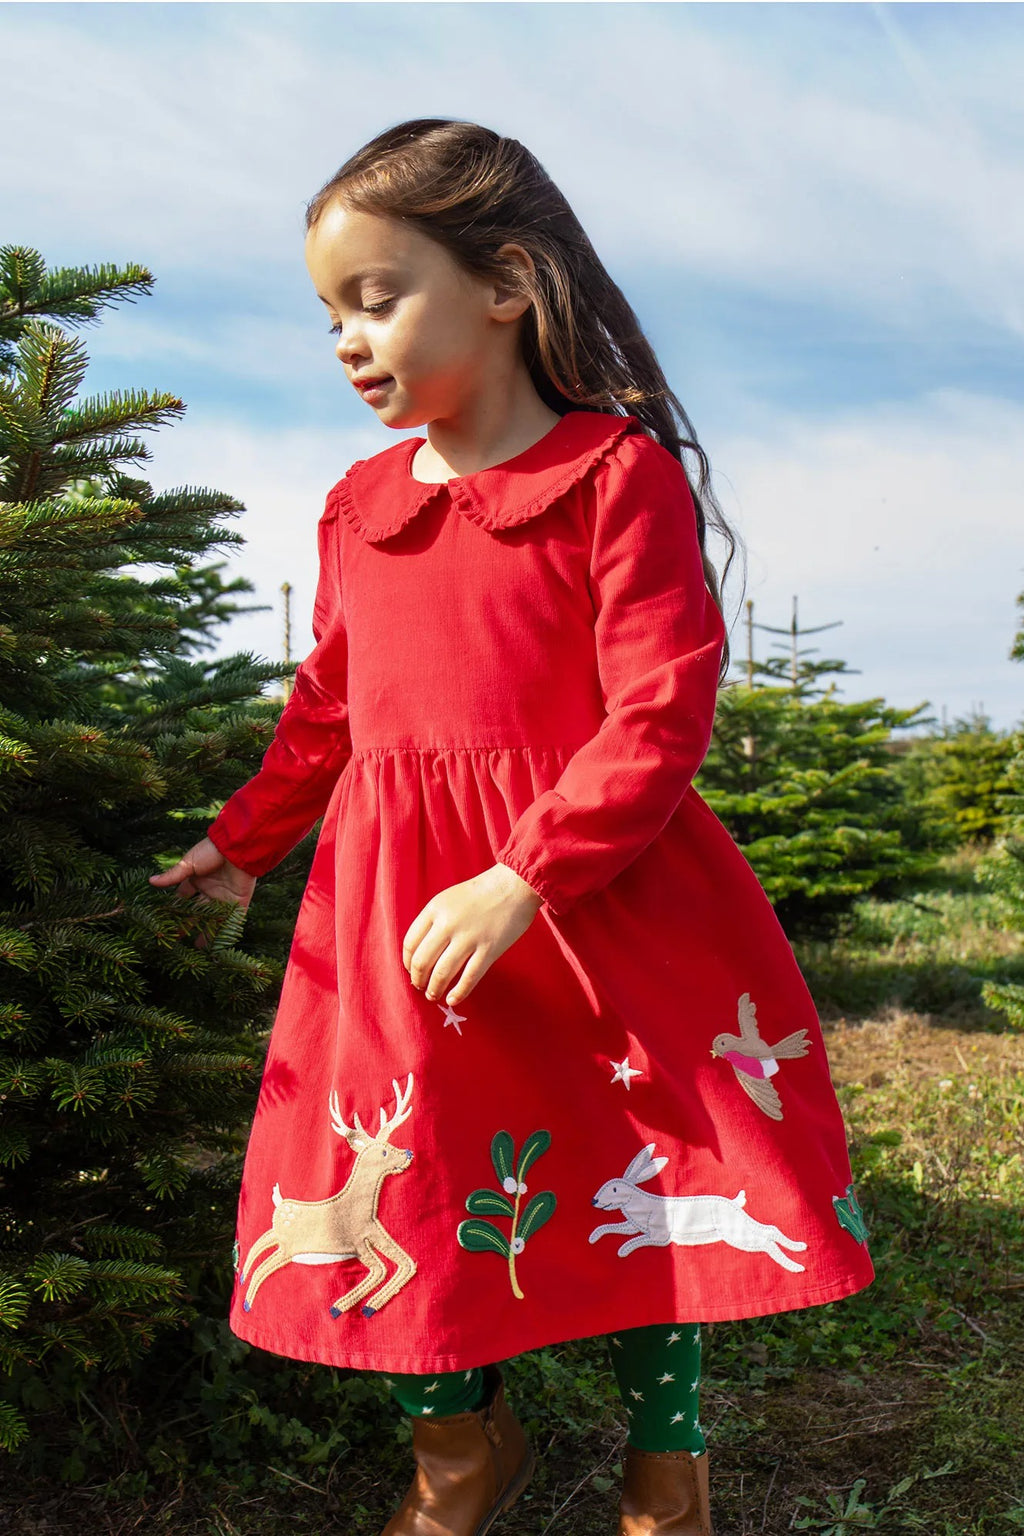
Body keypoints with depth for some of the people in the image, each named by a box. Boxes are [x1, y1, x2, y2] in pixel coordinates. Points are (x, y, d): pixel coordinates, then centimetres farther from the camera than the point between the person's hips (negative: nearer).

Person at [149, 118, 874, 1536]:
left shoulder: (620, 474, -9)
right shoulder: (359, 506, 10)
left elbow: (661, 713, -16)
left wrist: (520, 880, -23)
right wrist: (246, 841, 29)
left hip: (593, 900, -5)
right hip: (390, 905, 5)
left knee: (646, 1176, 8)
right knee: (400, 1180, 11)